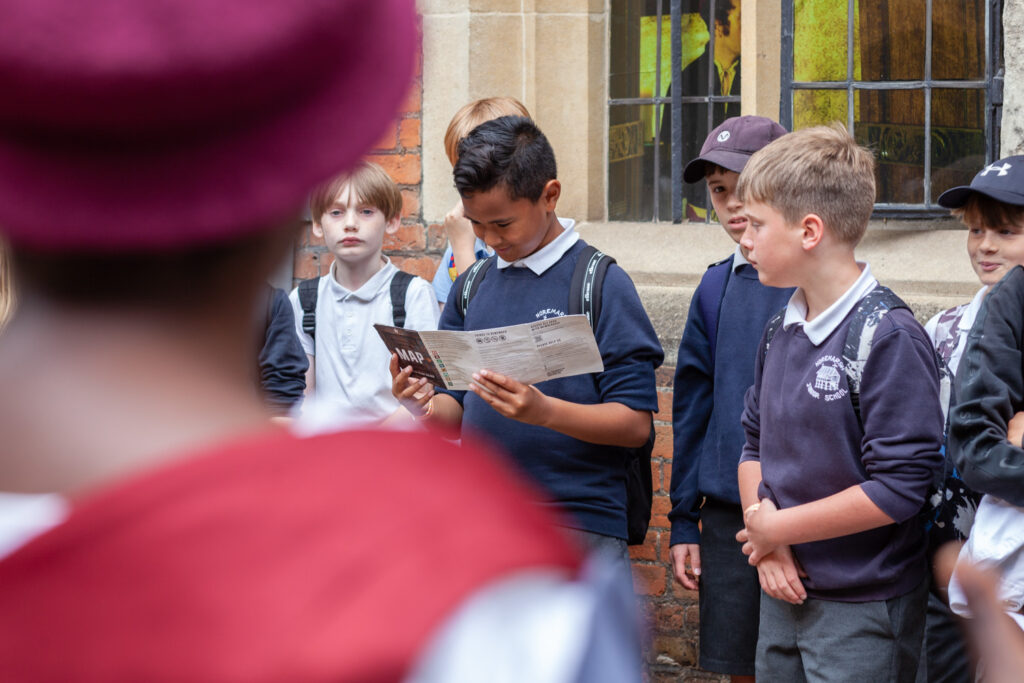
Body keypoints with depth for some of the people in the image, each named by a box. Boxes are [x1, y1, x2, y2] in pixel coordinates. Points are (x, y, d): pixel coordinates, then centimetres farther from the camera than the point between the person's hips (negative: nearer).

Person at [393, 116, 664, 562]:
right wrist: (428, 407, -7)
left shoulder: (601, 284, -5)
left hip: (578, 528, -5)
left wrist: (543, 410, -23)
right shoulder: (471, 286, 12)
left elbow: (636, 424, -9)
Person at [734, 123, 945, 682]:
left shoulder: (889, 337, -18)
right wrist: (765, 543, -4)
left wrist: (778, 528, -14)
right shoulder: (780, 330, 7)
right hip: (783, 594, 7)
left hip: (863, 612, -7)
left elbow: (899, 487, -22)